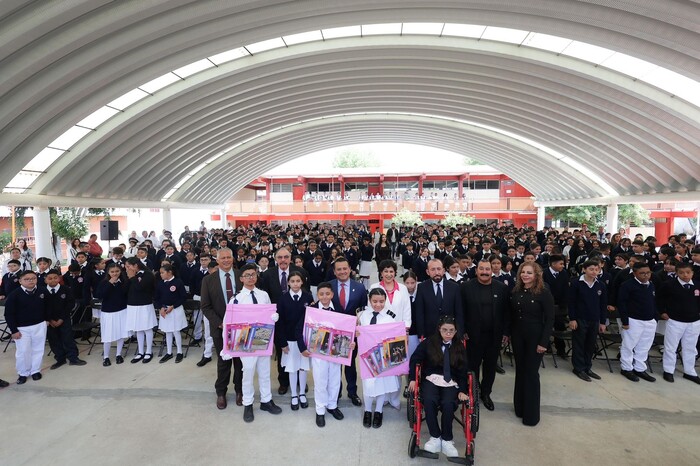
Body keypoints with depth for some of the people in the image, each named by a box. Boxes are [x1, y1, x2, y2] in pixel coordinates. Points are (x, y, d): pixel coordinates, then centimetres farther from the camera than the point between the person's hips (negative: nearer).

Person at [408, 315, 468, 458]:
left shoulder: (459, 347, 6)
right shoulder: (428, 342, -1)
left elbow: (462, 371, 7)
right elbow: (415, 359, -1)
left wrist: (462, 391, -5)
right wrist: (412, 379, -10)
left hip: (451, 382, 1)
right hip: (431, 379, -1)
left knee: (447, 404, -29)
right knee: (429, 401, -31)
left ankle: (447, 439, -9)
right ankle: (435, 437, -12)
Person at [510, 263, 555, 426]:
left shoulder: (544, 293, -12)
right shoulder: (515, 292, 1)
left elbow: (550, 319, -11)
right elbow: (512, 315, 7)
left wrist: (543, 342, -14)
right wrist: (507, 333, 2)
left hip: (535, 338, -4)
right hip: (517, 336, 4)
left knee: (531, 373, 5)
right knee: (520, 371, 13)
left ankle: (531, 413, 20)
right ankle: (520, 407, 28)